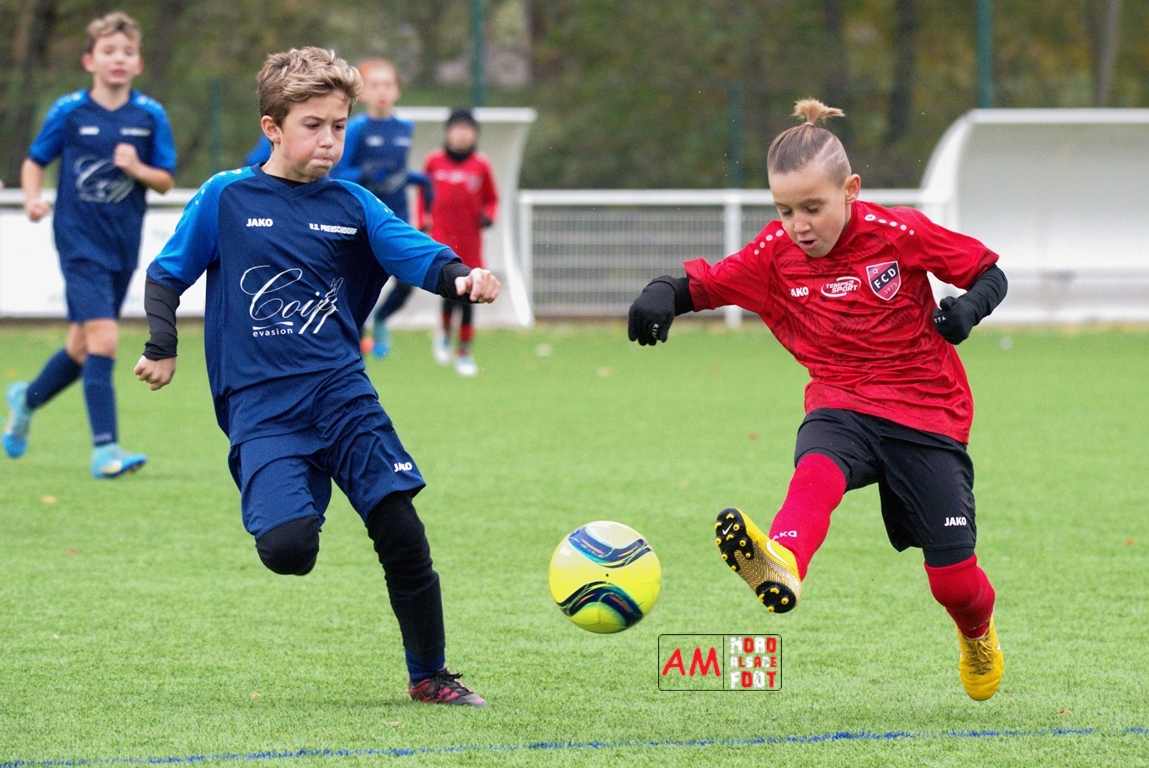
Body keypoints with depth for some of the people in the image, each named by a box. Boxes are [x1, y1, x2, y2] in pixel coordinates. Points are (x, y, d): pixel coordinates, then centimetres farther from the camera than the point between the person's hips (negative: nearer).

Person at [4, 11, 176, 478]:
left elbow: (166, 181, 4)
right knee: (103, 336, -18)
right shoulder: (69, 112, -5)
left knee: (83, 347, 14)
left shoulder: (150, 116, 0)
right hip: (80, 242, -4)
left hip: (124, 246, 4)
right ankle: (105, 448, -17)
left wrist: (138, 169, -16)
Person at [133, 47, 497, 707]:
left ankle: (431, 675, 11)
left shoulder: (353, 206, 7)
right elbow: (167, 274, 13)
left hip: (343, 392, 2)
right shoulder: (226, 198, 3)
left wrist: (462, 276, -26)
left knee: (403, 536, -7)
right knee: (287, 549, -22)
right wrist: (162, 348, 4)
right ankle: (293, 506, 17)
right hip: (261, 407, -2)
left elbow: (418, 255, -6)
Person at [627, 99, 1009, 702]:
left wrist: (968, 308, -22)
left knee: (952, 577, -3)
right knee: (816, 472, -36)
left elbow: (989, 271, 0)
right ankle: (781, 564, -68)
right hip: (841, 407, 1)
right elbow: (707, 284, 1)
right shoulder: (775, 253, -4)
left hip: (927, 414, -1)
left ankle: (978, 634, 34)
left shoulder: (899, 233, -10)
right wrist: (664, 293, -22)